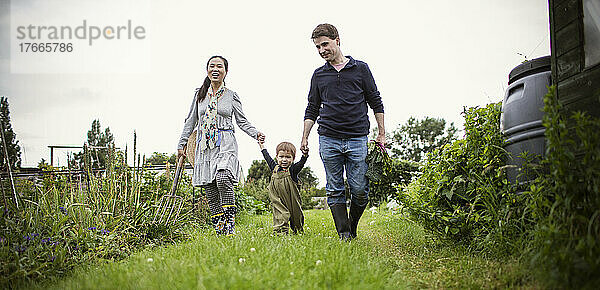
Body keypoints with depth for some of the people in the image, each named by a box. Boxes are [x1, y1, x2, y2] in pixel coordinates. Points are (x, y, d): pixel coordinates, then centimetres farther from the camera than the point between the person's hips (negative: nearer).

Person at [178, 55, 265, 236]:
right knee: (209, 190, -1)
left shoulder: (231, 96, 7)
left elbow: (242, 121, 9)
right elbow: (191, 121, 18)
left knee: (223, 179, -27)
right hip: (204, 147, 3)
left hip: (225, 146, -3)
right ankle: (219, 230, 6)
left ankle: (230, 227, -22)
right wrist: (182, 143, 14)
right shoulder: (200, 94, 13)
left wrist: (256, 134, -8)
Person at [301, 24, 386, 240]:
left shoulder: (360, 69, 7)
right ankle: (344, 235, 6)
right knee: (335, 190, 1)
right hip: (328, 140, 2)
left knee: (360, 190, -2)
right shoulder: (319, 75, 13)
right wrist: (304, 137, 8)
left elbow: (376, 103, 9)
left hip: (357, 139, -2)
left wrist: (381, 133, 4)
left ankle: (353, 228, 20)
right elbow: (312, 109, 17)